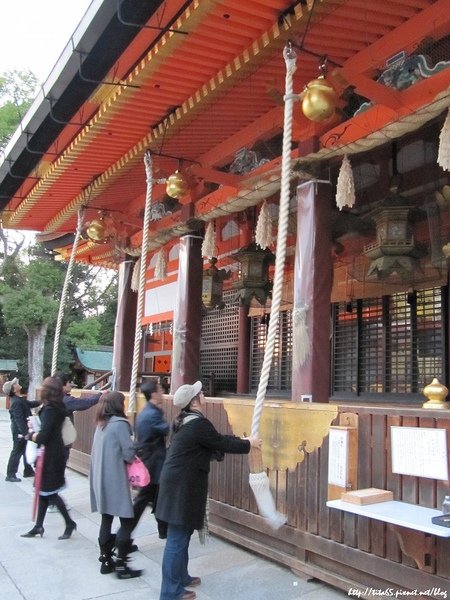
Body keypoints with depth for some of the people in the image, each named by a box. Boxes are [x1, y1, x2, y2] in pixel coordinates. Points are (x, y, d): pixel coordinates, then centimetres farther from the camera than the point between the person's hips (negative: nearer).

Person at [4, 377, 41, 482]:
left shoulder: (20, 399, 6)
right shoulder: (16, 402, -25)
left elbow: (30, 404, 23)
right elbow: (19, 419, -27)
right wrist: (25, 433, -28)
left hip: (24, 430, 10)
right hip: (20, 432, -10)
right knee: (17, 452, 1)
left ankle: (28, 471, 30)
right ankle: (10, 475, 11)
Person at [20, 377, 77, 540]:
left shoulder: (49, 410, -22)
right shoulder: (56, 407, 6)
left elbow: (42, 437, -24)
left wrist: (31, 435, -6)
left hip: (50, 455, -9)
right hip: (53, 453, 9)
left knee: (49, 492, 2)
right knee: (44, 490, 15)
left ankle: (69, 523, 12)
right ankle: (39, 526, 24)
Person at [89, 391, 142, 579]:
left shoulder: (101, 424, 11)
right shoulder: (119, 423, -14)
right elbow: (129, 452, -15)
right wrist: (132, 459, 6)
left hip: (100, 478, 8)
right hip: (115, 479, -8)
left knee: (106, 519, 15)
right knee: (126, 521, 0)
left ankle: (106, 561, 23)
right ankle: (121, 566, 3)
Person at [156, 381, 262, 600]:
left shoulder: (187, 420, 10)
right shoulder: (198, 423, -21)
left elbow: (215, 439, 19)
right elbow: (221, 444, -12)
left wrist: (240, 440, 20)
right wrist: (248, 444, 2)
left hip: (178, 483, 10)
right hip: (182, 486, -10)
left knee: (182, 534, 21)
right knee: (177, 538, 0)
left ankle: (181, 577, 36)